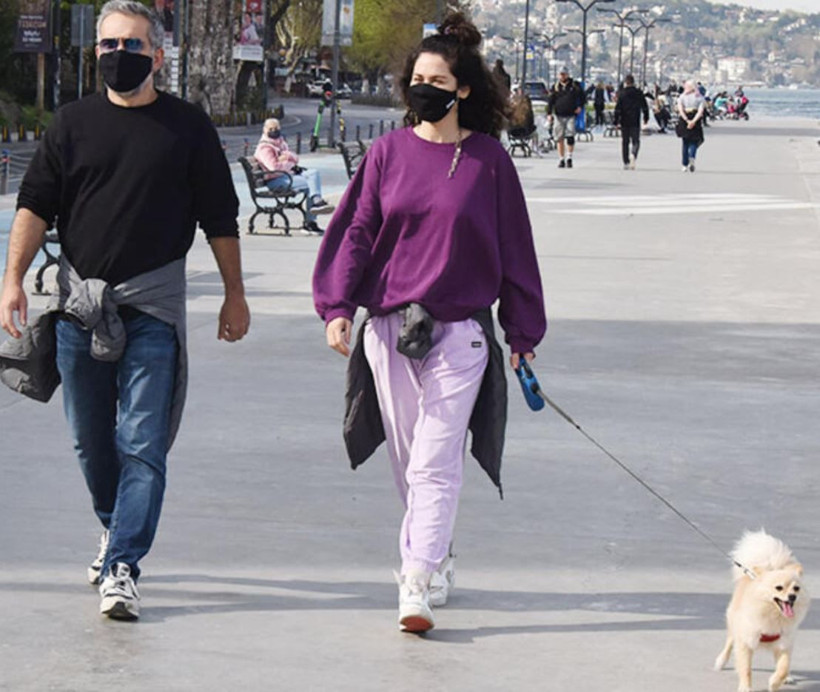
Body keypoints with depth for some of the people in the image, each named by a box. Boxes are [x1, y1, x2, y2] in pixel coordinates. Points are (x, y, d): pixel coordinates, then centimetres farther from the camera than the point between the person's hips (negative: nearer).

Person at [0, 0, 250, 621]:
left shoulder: (187, 127, 4)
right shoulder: (73, 123, 8)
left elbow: (220, 218, 9)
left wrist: (236, 295, 9)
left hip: (153, 304, -3)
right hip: (80, 301, 3)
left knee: (142, 443, -10)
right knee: (91, 439, 12)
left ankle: (122, 568, -11)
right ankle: (116, 528, 37)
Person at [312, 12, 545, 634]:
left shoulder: (488, 159, 0)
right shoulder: (389, 152, 4)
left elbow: (513, 247, 6)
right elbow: (356, 231, 6)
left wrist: (524, 331, 10)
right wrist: (338, 307, -5)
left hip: (460, 331, -3)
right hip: (389, 326, 3)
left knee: (435, 462, -10)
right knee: (407, 460, 11)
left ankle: (419, 584, -14)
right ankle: (436, 554, 29)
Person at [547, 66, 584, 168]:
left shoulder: (575, 85, 6)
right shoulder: (556, 87, 9)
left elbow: (582, 96, 16)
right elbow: (550, 101, 9)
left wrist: (580, 106, 1)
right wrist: (549, 113, 0)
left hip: (571, 115, -2)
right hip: (558, 116, 2)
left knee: (570, 137, -14)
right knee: (559, 139, 4)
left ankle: (569, 158, -4)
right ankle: (561, 159, 12)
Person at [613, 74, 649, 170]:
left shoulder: (622, 93, -5)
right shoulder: (639, 93, 1)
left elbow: (618, 108, -7)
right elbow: (645, 107, 7)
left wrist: (616, 121, -3)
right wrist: (646, 118, 19)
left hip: (624, 122, 0)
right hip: (635, 122, 0)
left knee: (625, 142, 10)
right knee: (636, 141, 4)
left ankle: (626, 163, 10)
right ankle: (633, 155, -25)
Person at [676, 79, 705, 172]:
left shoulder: (682, 97, 5)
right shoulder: (699, 97, 5)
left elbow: (680, 110, -10)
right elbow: (701, 110, -10)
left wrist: (687, 121, -17)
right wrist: (694, 121, -18)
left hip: (684, 121, 0)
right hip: (696, 121, 0)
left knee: (685, 143, 12)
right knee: (694, 142, 9)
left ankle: (685, 165, 10)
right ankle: (692, 158, -20)